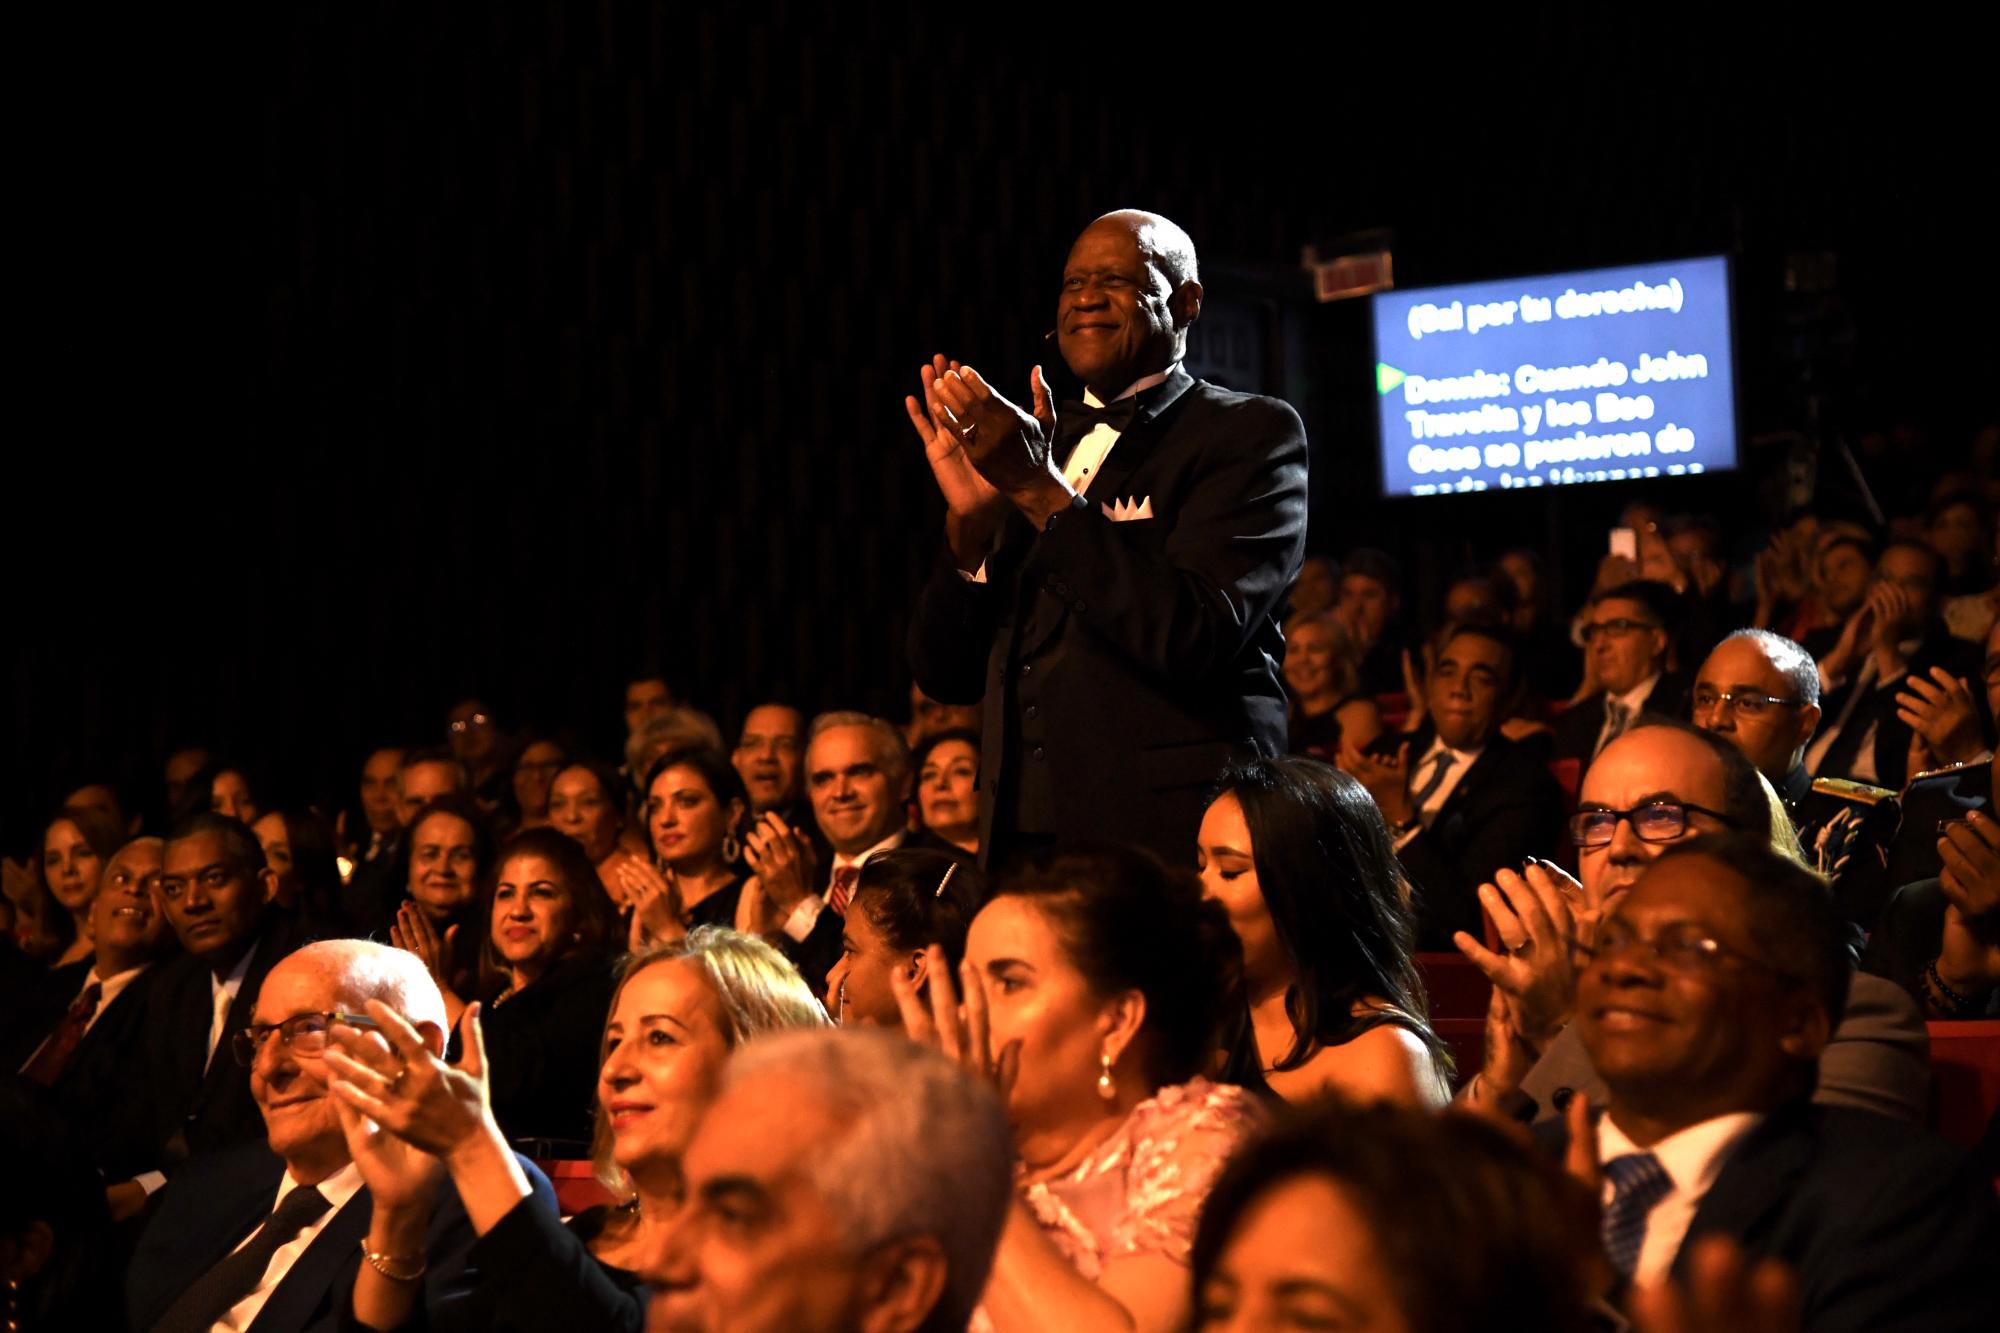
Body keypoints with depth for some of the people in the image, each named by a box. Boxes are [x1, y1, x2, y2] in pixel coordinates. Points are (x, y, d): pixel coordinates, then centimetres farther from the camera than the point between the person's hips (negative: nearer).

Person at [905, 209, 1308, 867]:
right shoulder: (1039, 443, 14)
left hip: (1174, 839, -5)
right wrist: (969, 517, -7)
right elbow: (946, 675, 9)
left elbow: (1196, 638, -17)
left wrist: (1039, 489, -18)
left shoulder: (1252, 432, -1)